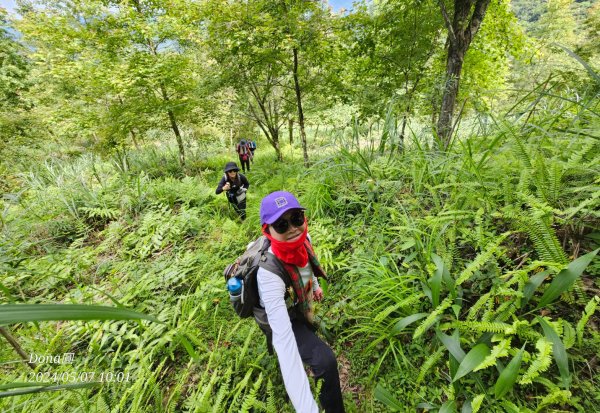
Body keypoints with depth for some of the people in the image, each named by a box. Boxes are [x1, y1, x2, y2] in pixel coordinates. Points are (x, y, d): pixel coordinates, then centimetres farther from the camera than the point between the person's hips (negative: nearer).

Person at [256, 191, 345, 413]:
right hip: (280, 317, -6)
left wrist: (315, 285, 14)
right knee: (325, 360, -21)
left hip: (300, 305, 6)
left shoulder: (303, 238, -27)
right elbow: (283, 340, -50)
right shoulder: (269, 273, -45)